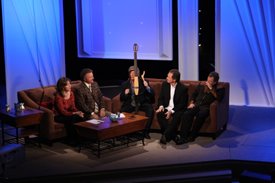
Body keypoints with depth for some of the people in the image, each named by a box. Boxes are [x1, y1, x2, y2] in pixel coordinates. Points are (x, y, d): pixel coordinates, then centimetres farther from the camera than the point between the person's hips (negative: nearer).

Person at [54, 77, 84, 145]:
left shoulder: (71, 93, 1)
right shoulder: (58, 96, -18)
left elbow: (73, 107, 1)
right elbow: (62, 111, -21)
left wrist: (78, 112, -21)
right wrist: (74, 113, -30)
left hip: (67, 114, 6)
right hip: (59, 116, -5)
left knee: (81, 117, -23)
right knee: (69, 119, -36)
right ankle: (72, 139, -19)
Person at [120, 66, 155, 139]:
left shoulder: (143, 82, 1)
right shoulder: (125, 84, 3)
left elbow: (152, 94, -5)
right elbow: (121, 99, 4)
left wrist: (147, 87, -23)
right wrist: (125, 94, -18)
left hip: (142, 104, -1)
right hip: (130, 104, 1)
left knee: (151, 110, -29)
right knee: (122, 111, -27)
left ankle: (146, 132, -16)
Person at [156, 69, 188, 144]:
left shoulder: (183, 88, -12)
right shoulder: (165, 84, 1)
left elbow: (182, 104, -11)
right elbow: (161, 97, 8)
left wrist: (171, 111, -23)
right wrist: (161, 106, -14)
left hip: (177, 109, -4)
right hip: (166, 107, 4)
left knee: (177, 116, -35)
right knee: (159, 114, -27)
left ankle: (165, 135, -27)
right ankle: (172, 135, -22)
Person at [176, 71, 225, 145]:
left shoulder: (219, 89, 10)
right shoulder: (201, 86, 23)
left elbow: (219, 98, -9)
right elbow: (194, 95, 27)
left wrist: (211, 89, -10)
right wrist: (192, 103, 9)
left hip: (206, 107, -4)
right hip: (196, 105, 4)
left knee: (200, 115, -39)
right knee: (186, 114, -30)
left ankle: (191, 136, -30)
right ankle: (183, 136, -34)